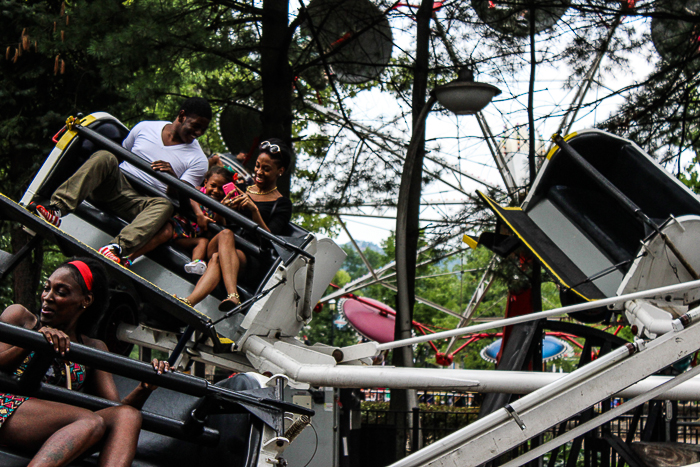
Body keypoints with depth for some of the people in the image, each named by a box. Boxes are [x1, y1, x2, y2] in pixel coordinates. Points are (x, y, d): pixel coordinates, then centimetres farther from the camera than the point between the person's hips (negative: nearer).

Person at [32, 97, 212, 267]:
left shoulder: (198, 160, 7)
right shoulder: (145, 128, 13)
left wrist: (172, 177, -21)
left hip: (141, 204, -1)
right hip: (117, 184, 1)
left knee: (164, 205, -35)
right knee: (104, 157, -29)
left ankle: (118, 247, -58)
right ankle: (57, 208, -43)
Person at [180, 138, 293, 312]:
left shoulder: (282, 204, 11)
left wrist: (254, 210, -18)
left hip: (246, 256, -3)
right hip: (213, 246, 3)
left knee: (217, 259, -36)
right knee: (225, 234, -35)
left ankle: (189, 301, -61)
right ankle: (232, 296, -57)